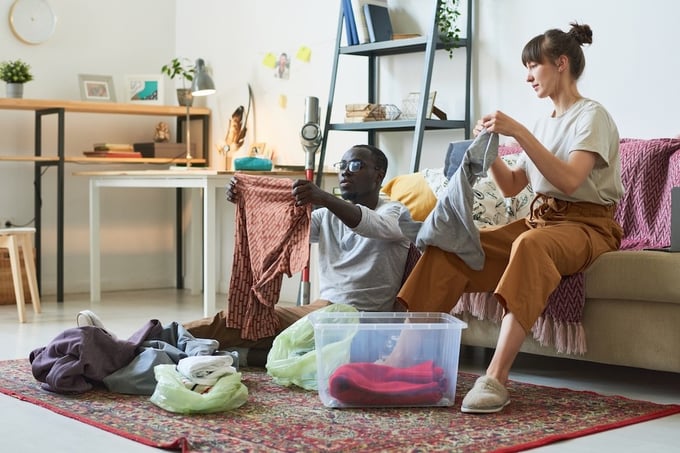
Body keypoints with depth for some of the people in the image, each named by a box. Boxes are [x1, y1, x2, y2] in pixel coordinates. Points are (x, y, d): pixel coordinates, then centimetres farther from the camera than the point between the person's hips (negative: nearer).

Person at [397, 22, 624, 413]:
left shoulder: (592, 116, -5)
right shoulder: (546, 123, 19)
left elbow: (569, 181, -21)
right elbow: (511, 186, 17)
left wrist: (519, 132, -24)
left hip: (586, 226, -7)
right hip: (541, 219, 7)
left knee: (530, 245, -42)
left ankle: (496, 379, -47)